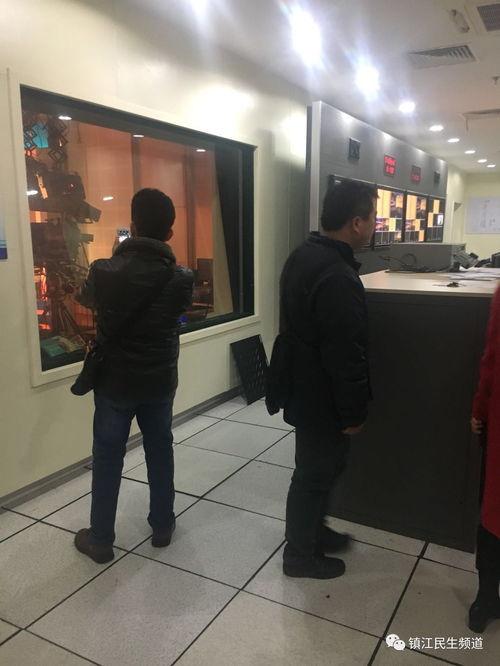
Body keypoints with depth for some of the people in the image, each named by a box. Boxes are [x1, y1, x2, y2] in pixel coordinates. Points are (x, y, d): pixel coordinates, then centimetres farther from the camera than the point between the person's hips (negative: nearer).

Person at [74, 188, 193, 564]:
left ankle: (100, 540, 25)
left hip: (114, 381, -1)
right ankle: (162, 525, 33)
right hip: (160, 381, 1)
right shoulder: (181, 279, -12)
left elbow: (86, 300, 8)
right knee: (160, 452, 18)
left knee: (107, 460, 11)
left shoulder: (104, 271, -14)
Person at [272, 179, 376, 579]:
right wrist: (354, 413, -14)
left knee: (319, 467, 24)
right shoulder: (339, 279, -29)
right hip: (321, 397, -10)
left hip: (302, 386, 10)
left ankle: (311, 532, 43)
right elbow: (346, 357, -26)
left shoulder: (304, 255, 3)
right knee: (316, 473, 8)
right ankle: (301, 555, 28)